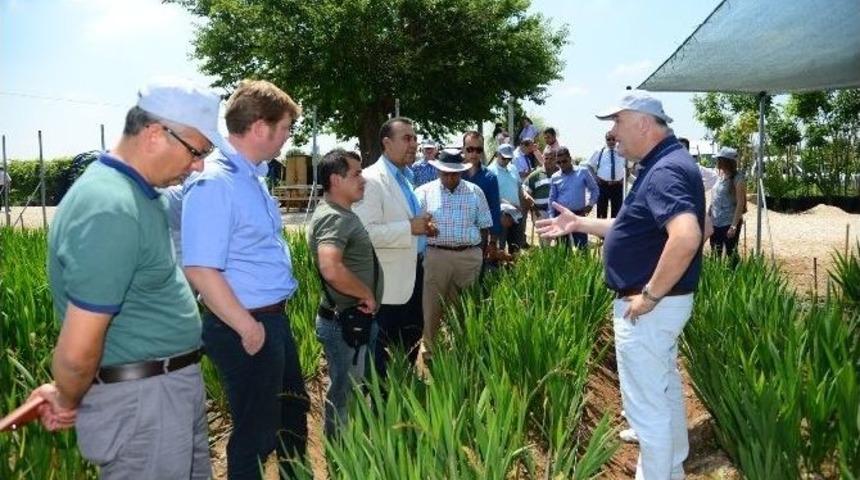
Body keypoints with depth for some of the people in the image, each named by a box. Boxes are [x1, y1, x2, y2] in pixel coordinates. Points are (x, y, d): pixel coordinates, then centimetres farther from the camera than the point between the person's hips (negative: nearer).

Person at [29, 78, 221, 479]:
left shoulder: (137, 191, 6)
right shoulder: (111, 211, -27)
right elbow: (77, 352, -26)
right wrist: (68, 402, -5)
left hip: (172, 386, 9)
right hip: (141, 399, -9)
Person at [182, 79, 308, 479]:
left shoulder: (252, 175, 8)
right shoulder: (214, 184, -22)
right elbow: (200, 270, -28)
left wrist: (271, 321, 17)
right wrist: (249, 328, -20)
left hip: (274, 318, 10)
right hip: (245, 328, -10)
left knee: (294, 408, 26)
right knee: (257, 431, 8)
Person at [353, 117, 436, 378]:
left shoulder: (405, 177, 13)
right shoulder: (372, 179, -18)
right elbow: (365, 232, -27)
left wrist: (422, 227, 5)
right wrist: (410, 227, -26)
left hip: (412, 274, 9)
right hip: (389, 282, -9)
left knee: (411, 344, 22)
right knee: (384, 355, 5)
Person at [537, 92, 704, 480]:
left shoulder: (664, 171, -23)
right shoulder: (662, 165, 11)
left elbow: (686, 236, -38)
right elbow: (635, 228, 20)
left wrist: (649, 296, -29)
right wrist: (579, 223, 18)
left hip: (648, 307, -11)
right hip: (663, 303, 11)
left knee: (646, 404, 4)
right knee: (665, 393, 24)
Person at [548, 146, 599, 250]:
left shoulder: (583, 172, -2)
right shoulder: (554, 177, 3)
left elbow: (594, 189, 8)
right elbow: (552, 199, 8)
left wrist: (589, 205, -1)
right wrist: (552, 218, 5)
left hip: (579, 215, -2)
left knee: (582, 245, -1)